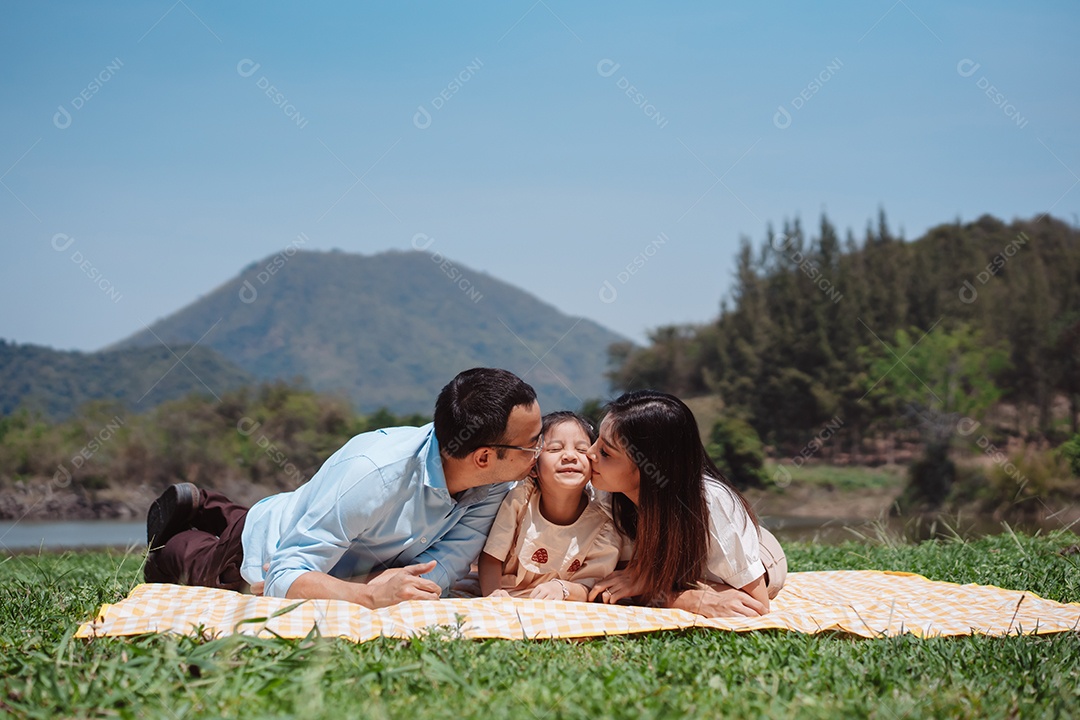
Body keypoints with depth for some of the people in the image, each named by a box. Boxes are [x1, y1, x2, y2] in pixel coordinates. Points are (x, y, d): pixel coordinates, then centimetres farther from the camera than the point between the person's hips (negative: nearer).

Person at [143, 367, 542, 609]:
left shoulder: (497, 484, -30)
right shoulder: (374, 475, -47)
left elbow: (443, 567, -32)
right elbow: (284, 577, -47)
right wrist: (371, 596, -61)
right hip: (265, 557, -6)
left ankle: (201, 507, 54)